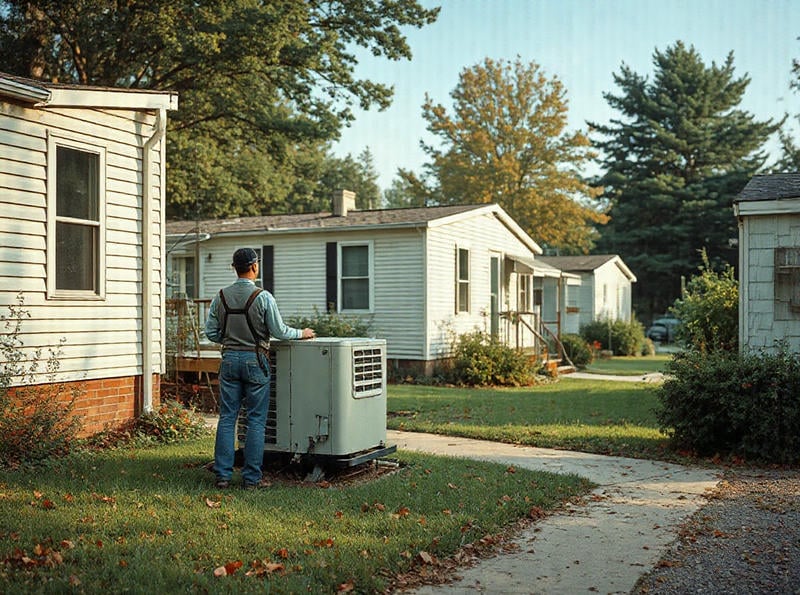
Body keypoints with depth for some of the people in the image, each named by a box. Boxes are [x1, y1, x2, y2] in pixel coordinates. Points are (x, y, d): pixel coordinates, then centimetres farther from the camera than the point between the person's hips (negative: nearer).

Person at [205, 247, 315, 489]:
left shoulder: (221, 296, 2)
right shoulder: (263, 297, -11)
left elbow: (211, 332, 5)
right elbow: (279, 331, -6)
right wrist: (301, 333, 10)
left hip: (229, 358, 4)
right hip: (254, 360, -4)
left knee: (227, 418, 8)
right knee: (256, 420, 2)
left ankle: (222, 474, 8)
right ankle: (251, 477, 4)